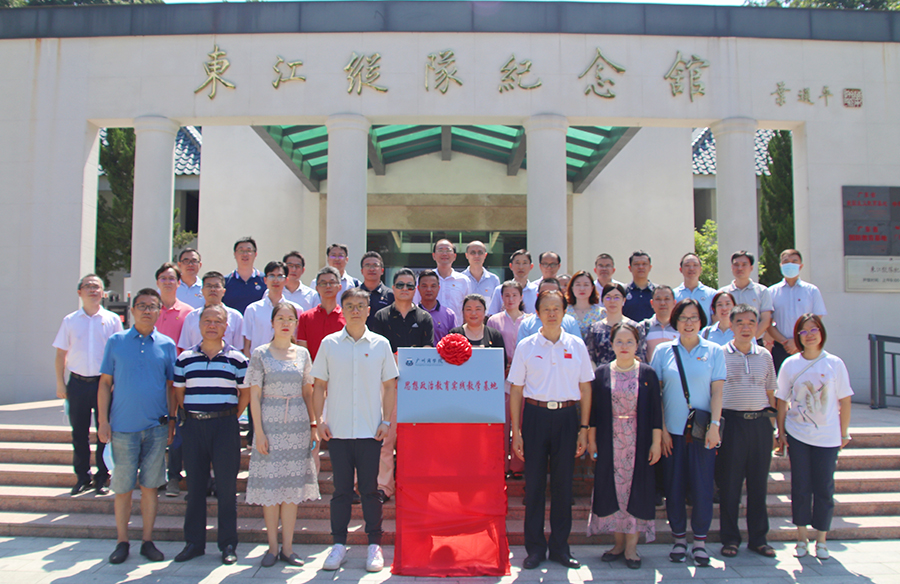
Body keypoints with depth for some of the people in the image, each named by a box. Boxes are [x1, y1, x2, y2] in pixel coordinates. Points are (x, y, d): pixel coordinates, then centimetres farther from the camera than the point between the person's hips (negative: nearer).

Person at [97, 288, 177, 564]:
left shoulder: (167, 345, 5)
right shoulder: (116, 341, 4)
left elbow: (170, 386, 8)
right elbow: (105, 383, 4)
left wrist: (172, 422, 3)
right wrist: (103, 421, -2)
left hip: (156, 427, 1)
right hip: (123, 426, -1)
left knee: (150, 485, 7)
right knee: (123, 487, 4)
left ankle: (147, 540, 18)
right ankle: (122, 541, 18)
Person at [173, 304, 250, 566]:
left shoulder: (236, 358, 1)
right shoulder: (185, 358, 7)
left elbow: (245, 392, 6)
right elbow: (178, 392, 12)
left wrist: (232, 415, 2)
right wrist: (191, 415, 5)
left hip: (225, 426, -2)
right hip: (193, 426, 2)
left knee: (226, 485, 3)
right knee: (195, 484, 9)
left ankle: (228, 544, 13)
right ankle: (193, 542, 21)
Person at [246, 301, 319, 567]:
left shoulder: (303, 353, 9)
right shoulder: (260, 354, 0)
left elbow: (308, 392, 12)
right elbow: (254, 395, -2)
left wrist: (313, 425, 6)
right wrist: (259, 432, -8)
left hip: (298, 424, 3)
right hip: (270, 423, -3)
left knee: (293, 486, 5)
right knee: (270, 486, 1)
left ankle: (287, 548, 14)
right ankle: (273, 547, 13)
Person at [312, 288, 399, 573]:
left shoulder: (380, 344, 4)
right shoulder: (329, 343, 5)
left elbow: (390, 386, 6)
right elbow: (319, 385, 8)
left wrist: (387, 421, -2)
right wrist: (319, 419, -1)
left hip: (370, 430, 0)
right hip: (337, 430, 1)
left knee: (370, 489, 5)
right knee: (341, 489, 7)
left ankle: (375, 545, 16)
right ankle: (339, 544, 20)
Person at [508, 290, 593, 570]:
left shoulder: (576, 345, 4)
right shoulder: (526, 346, 1)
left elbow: (585, 388, 7)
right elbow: (516, 390, 3)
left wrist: (583, 428, 2)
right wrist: (516, 431, -2)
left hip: (567, 416, 1)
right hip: (535, 415, -1)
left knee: (563, 483, 7)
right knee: (534, 482, 4)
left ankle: (560, 547, 20)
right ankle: (535, 548, 16)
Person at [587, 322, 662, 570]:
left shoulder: (647, 373, 1)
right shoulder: (602, 373, 3)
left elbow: (655, 410, 1)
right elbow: (594, 409, 4)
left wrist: (656, 442, -3)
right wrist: (591, 440, 1)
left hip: (638, 443, -1)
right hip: (610, 443, 1)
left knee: (636, 488, 1)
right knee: (612, 488, 5)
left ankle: (631, 545, 12)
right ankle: (619, 542, 19)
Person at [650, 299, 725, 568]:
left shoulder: (714, 351, 3)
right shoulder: (663, 351, 3)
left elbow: (717, 391, 0)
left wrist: (714, 426, -9)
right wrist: (661, 429, -3)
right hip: (672, 430, 1)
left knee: (702, 486, 1)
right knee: (674, 486, 5)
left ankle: (700, 541, 16)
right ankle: (679, 538, 19)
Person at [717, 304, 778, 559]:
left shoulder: (764, 355, 12)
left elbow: (770, 391, 18)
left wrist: (772, 418, 10)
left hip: (760, 422, 3)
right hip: (732, 421, -3)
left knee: (759, 482, 8)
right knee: (729, 482, 1)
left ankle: (758, 538, 19)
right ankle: (730, 538, 12)